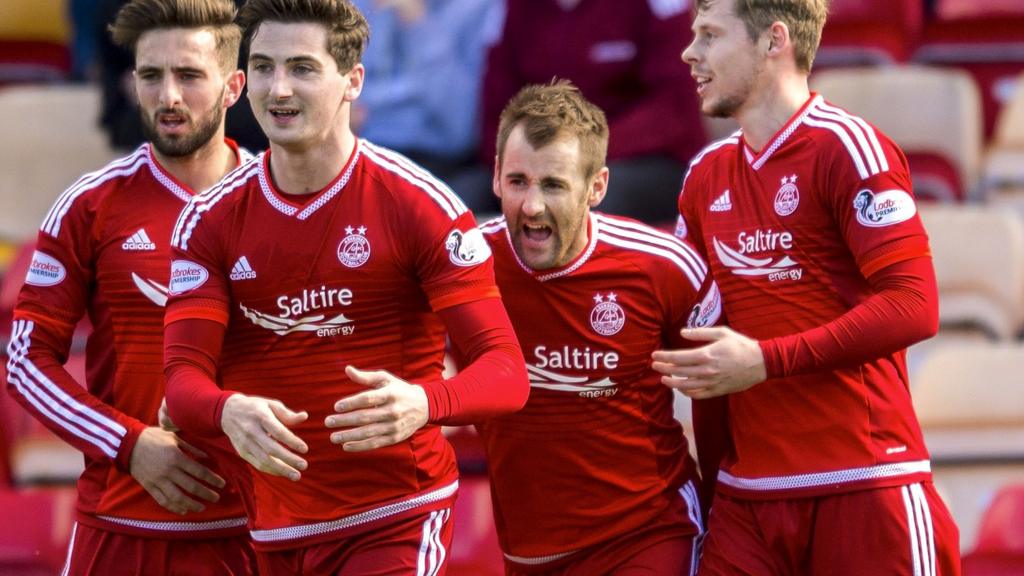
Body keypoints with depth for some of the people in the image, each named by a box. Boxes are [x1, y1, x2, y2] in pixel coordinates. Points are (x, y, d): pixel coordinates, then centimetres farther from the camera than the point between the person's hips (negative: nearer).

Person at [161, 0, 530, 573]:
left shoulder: (420, 203, -8)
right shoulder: (211, 221, 3)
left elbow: (506, 372, -11)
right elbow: (184, 376, -4)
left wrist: (422, 402, -34)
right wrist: (229, 411, -29)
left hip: (398, 523, -4)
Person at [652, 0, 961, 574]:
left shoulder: (845, 145, -7)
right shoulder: (706, 173, 13)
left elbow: (914, 306, -15)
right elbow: (689, 316, 25)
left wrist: (764, 360, -17)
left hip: (864, 486, -6)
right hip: (745, 498, 6)